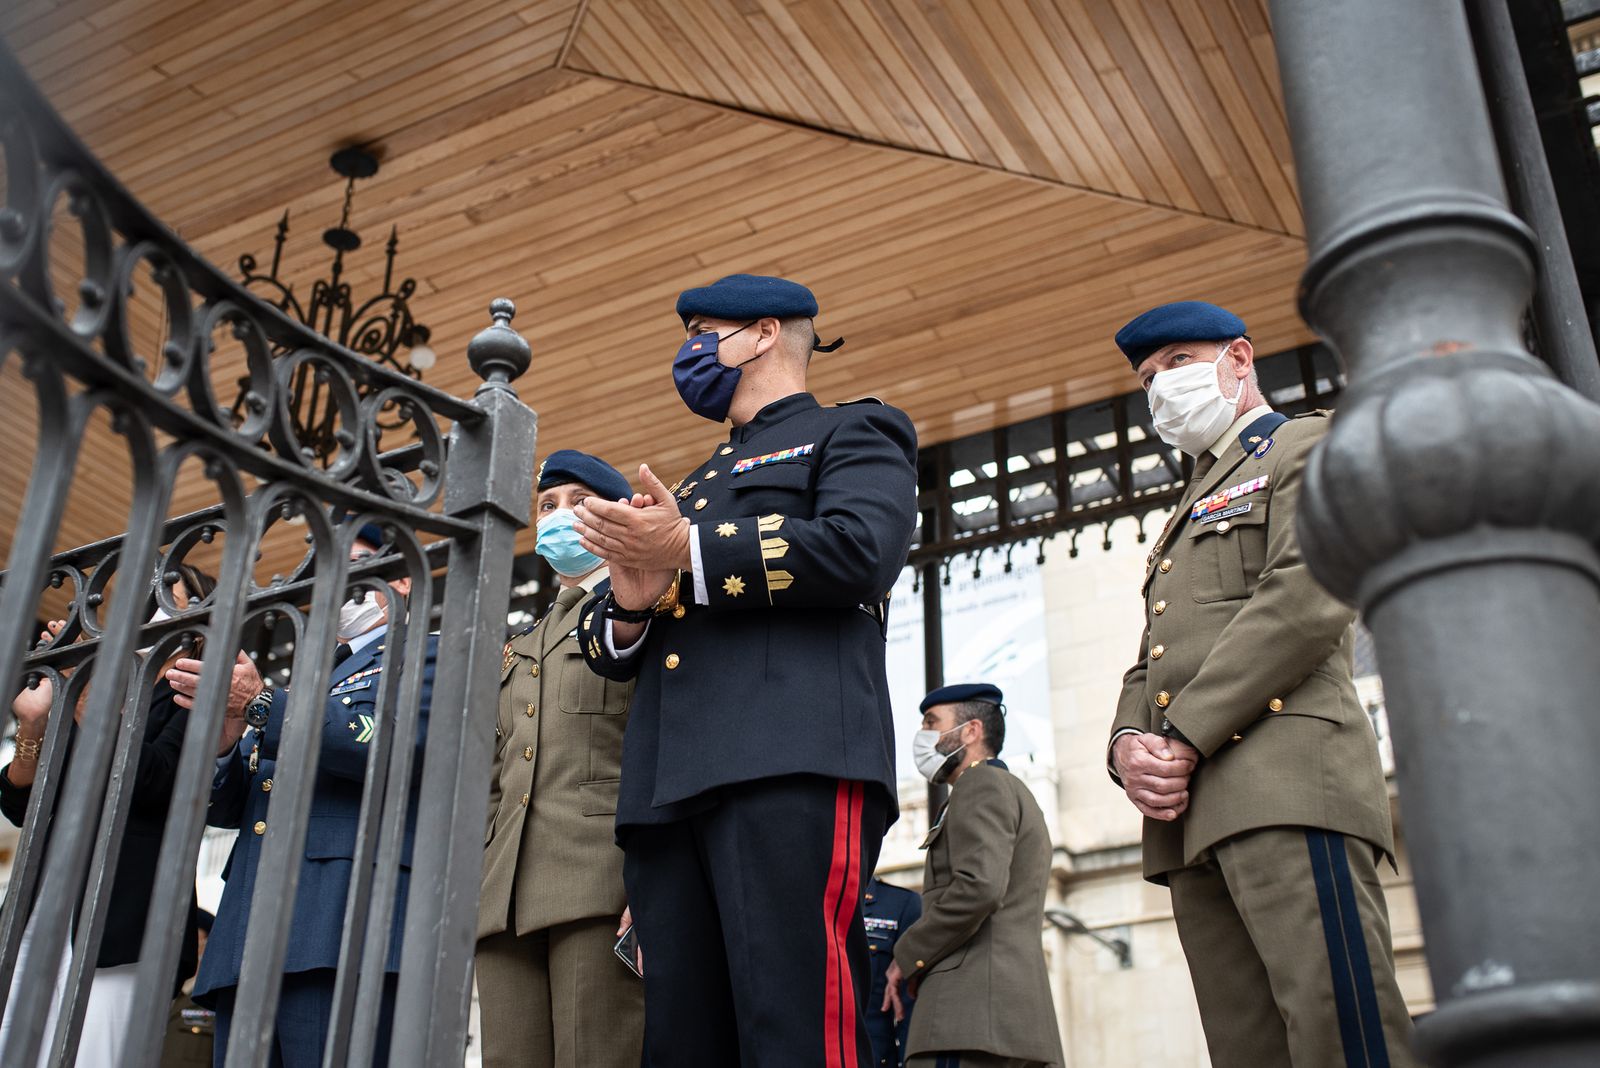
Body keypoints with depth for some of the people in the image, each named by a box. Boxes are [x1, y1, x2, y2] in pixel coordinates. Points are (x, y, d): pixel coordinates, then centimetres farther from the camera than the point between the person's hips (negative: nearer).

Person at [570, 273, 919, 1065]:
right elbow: (606, 647, 29)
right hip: (667, 788, 7)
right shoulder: (687, 489, 36)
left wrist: (688, 553, -6)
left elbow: (862, 548, -7)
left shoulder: (852, 433, 15)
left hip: (793, 762, -6)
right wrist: (631, 602, 4)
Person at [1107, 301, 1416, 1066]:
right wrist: (1128, 744, 2)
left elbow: (1307, 599, -7)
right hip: (1192, 812, 8)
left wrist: (1185, 738, -12)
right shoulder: (1188, 518, 35)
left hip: (1285, 774, -7)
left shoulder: (1308, 446, 11)